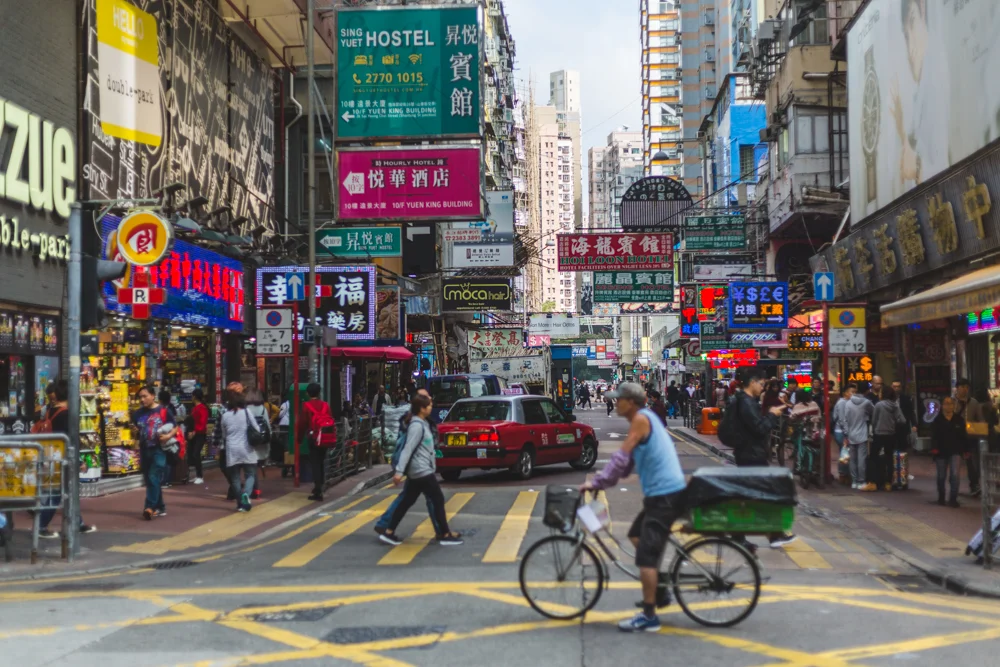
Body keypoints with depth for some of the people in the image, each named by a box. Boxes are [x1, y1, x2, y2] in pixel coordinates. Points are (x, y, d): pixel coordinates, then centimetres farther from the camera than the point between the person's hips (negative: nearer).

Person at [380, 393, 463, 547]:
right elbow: (408, 449, -24)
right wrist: (399, 471, -28)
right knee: (438, 500, -2)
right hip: (422, 471, -10)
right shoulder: (417, 425, -18)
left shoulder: (422, 423, 13)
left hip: (418, 471, 10)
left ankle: (389, 532, 12)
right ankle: (445, 535, 4)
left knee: (407, 502, 10)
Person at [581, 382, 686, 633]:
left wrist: (597, 482, -15)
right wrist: (602, 479, 13)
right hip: (664, 491, 11)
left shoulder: (641, 419, -13)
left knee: (646, 555, -9)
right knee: (637, 535, 25)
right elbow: (628, 460, 19)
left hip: (664, 494, -11)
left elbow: (621, 458, -19)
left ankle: (649, 616, -6)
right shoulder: (646, 418, 17)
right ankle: (658, 589, 28)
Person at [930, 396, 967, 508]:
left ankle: (953, 498, -6)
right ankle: (941, 497, 29)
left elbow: (963, 436, 5)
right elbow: (934, 436, -7)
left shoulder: (959, 419, 1)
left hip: (955, 451, 0)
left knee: (954, 475, -13)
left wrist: (966, 450, 4)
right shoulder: (937, 420, -2)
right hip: (941, 452, 0)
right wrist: (934, 449, -19)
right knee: (941, 476, 10)